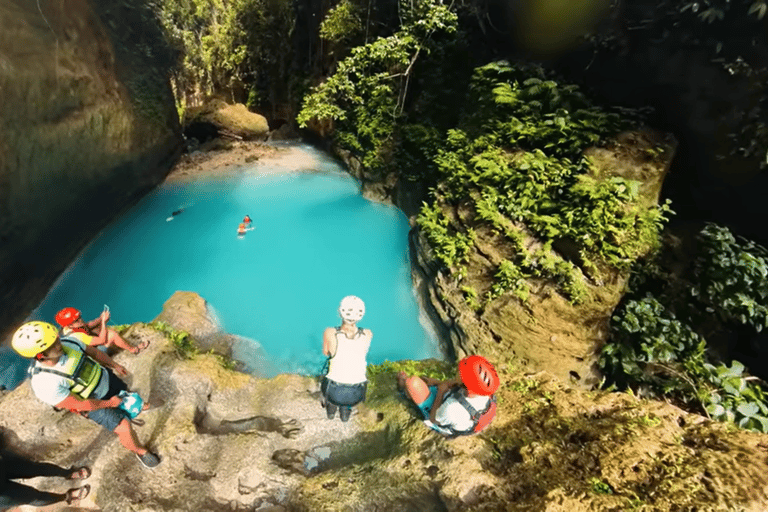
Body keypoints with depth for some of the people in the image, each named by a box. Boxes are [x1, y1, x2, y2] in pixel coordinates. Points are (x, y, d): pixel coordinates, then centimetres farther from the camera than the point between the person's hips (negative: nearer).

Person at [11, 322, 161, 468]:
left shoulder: (68, 343, -22)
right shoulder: (46, 383, -35)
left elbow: (94, 352, -1)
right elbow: (78, 405, -24)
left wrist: (115, 365, 11)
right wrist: (109, 403, -13)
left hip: (107, 378, 5)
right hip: (95, 404, -5)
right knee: (124, 428, -9)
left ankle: (126, 414, 60)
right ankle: (140, 452, 21)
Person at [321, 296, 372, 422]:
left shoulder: (330, 333, -23)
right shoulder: (368, 335, -18)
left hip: (333, 392, -1)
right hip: (357, 395, 1)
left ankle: (331, 407, 51)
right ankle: (345, 411, 47)